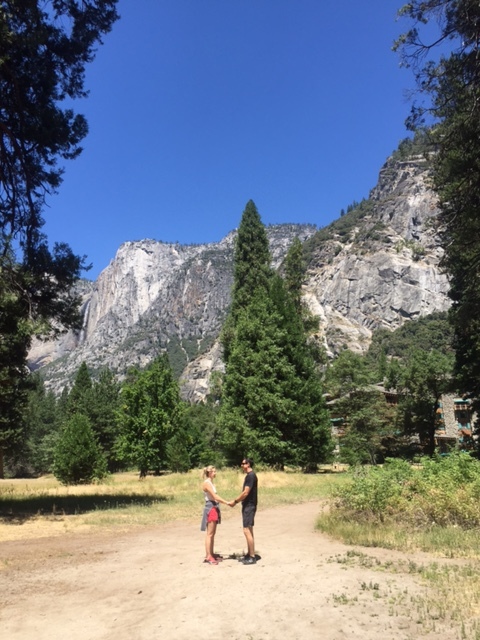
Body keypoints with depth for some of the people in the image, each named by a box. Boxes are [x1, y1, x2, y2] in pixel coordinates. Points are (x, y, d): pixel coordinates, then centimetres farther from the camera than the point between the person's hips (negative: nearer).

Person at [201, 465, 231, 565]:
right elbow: (215, 497, -20)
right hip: (210, 508, -9)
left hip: (214, 508, 9)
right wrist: (227, 503, -18)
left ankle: (211, 554, 19)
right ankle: (208, 556, -1)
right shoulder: (206, 483, -15)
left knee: (213, 533, 13)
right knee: (210, 533, -5)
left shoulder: (211, 483, 14)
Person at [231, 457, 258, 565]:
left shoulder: (250, 475, -18)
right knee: (249, 530, 14)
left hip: (249, 506, -10)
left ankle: (252, 557, -2)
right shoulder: (250, 475, 13)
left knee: (247, 530, -8)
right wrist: (238, 500, 13)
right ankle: (249, 554, 22)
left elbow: (246, 492, -21)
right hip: (248, 505, 10)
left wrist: (235, 501, -12)